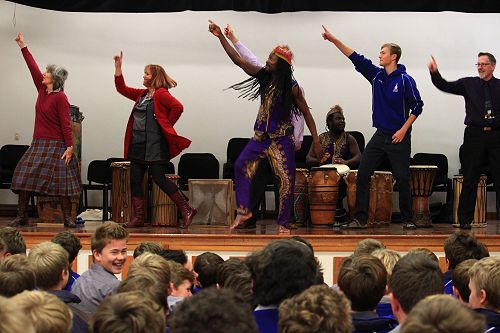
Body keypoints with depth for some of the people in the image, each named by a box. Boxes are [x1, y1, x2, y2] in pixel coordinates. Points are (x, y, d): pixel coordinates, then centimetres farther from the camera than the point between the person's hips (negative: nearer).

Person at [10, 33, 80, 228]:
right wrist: (23, 47, 16)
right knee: (24, 176, 1)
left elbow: (65, 124, -15)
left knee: (61, 180, -4)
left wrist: (69, 147, -18)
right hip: (39, 143, 8)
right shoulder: (42, 90, 8)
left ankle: (68, 218, 1)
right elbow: (33, 67, 13)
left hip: (56, 145, -8)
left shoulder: (60, 97, -12)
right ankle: (21, 216, 3)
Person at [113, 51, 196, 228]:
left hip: (155, 146, -9)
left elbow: (178, 107, -23)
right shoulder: (142, 94, 16)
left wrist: (166, 125, -12)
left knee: (159, 178, -8)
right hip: (137, 145, 9)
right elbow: (121, 88, 24)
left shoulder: (161, 94, -10)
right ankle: (139, 218, 11)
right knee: (135, 180, 6)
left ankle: (186, 210, 0)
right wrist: (118, 67, 16)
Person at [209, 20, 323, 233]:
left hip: (282, 138, -5)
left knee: (287, 179, -4)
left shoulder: (291, 87, -12)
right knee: (242, 166, -6)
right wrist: (220, 37, -5)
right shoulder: (263, 76, 0)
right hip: (261, 135, 5)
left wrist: (316, 140, -9)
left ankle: (283, 223, 6)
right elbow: (238, 60, 0)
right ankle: (244, 211, 2)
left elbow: (306, 114, -6)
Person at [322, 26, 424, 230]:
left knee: (402, 179, -2)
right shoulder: (376, 75, 6)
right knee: (363, 174, -2)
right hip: (380, 135, 6)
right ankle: (360, 219, 1)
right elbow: (356, 58, 6)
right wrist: (333, 40, 1)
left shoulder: (405, 80, -9)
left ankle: (407, 219, 12)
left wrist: (403, 130, -12)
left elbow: (417, 106, -8)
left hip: (399, 137, -6)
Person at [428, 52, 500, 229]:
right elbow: (445, 86, -1)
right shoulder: (468, 84, 7)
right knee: (470, 180, 2)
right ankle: (465, 219, 7)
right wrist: (435, 73, -16)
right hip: (474, 135, 0)